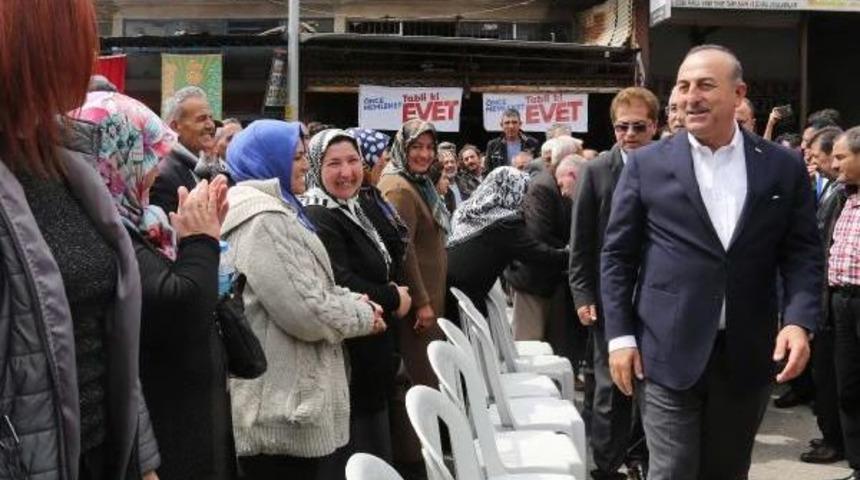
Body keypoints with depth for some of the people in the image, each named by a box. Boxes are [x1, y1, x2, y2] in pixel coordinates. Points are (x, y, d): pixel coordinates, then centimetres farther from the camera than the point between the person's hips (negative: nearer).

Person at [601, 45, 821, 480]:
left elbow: (803, 252, 5)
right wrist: (620, 336, -4)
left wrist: (799, 320, -11)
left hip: (748, 354, 2)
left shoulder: (783, 168, 4)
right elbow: (617, 255, 2)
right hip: (667, 352, -2)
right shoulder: (647, 164, 0)